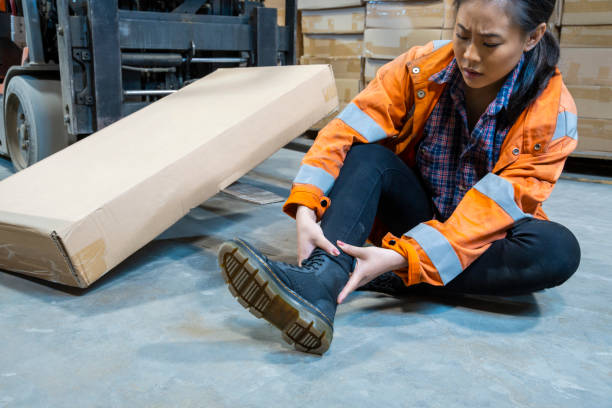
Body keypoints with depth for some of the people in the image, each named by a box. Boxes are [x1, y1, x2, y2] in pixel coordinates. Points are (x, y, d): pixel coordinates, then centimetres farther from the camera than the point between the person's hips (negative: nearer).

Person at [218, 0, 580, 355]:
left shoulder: (554, 114, -18)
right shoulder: (422, 67, -13)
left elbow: (493, 207, -26)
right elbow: (344, 132, -22)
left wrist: (402, 259, -38)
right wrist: (306, 211, -37)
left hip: (480, 238, -1)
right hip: (417, 215, 1)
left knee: (558, 249, -32)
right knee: (366, 153, -26)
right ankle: (320, 282, -48)